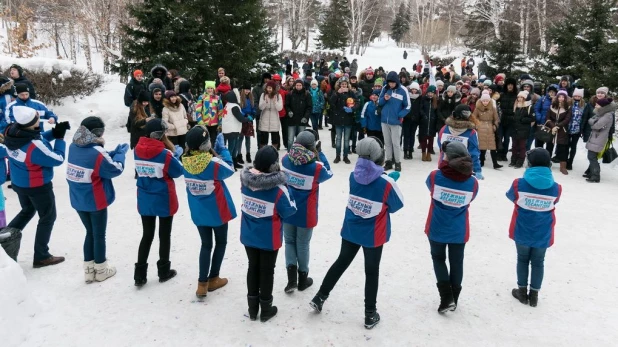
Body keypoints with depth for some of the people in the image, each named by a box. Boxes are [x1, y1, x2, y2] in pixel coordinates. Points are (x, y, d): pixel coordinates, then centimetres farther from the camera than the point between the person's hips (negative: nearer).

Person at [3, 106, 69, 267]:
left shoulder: (11, 132, -13)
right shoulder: (35, 146, -35)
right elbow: (58, 159, -21)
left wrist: (54, 132, -10)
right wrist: (60, 137, -15)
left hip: (18, 183, 7)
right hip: (38, 186, -7)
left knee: (27, 211, 32)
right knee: (47, 218, 12)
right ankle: (41, 257, 21)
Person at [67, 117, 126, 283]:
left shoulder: (74, 147, -1)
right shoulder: (97, 152, -23)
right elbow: (116, 169, -13)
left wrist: (114, 152, 3)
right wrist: (120, 153, 1)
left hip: (78, 201, 7)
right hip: (96, 202, -6)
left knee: (90, 232, 21)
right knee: (99, 235, 11)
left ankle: (89, 269, 28)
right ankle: (101, 270, 25)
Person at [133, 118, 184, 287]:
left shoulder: (138, 150, -4)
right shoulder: (165, 153, -19)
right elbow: (178, 171, -7)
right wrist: (175, 152, 4)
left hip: (145, 200, 5)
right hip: (164, 200, -4)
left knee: (147, 235, 15)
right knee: (165, 236, 12)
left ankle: (140, 274, 14)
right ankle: (164, 271, 24)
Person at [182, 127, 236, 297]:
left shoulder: (186, 161, -11)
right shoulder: (214, 163, -25)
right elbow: (229, 169, -7)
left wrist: (214, 151, 0)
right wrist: (222, 148, -3)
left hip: (198, 211, 4)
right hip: (217, 210, -4)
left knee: (206, 244, 17)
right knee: (221, 242, 18)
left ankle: (202, 283, 13)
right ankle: (213, 279, 25)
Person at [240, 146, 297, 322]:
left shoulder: (245, 179, -11)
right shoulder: (278, 189, -26)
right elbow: (289, 210, -14)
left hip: (248, 235, 4)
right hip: (268, 239, -4)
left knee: (253, 268, 20)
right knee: (267, 271, 13)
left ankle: (252, 308, 33)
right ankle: (266, 310, 30)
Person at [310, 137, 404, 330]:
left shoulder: (354, 176, -8)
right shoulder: (386, 183, -22)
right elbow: (397, 205, -7)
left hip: (350, 230, 4)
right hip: (373, 235, -4)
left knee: (341, 262, 22)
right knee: (372, 272, 11)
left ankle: (320, 297, 31)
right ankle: (370, 315, 23)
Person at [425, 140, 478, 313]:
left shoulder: (435, 176, -19)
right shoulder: (473, 183, -13)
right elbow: (468, 201, 2)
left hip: (437, 229, -1)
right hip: (459, 232, 1)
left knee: (438, 259, 19)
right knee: (456, 262, 18)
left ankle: (446, 298, 10)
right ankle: (453, 298, 32)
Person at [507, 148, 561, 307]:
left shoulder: (519, 184, -18)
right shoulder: (556, 188, -14)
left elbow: (510, 196, 2)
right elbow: (554, 202, 5)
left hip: (522, 233, -1)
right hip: (543, 235, 1)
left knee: (523, 260, 19)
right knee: (538, 263, 17)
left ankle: (522, 292, 28)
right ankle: (534, 295, 27)